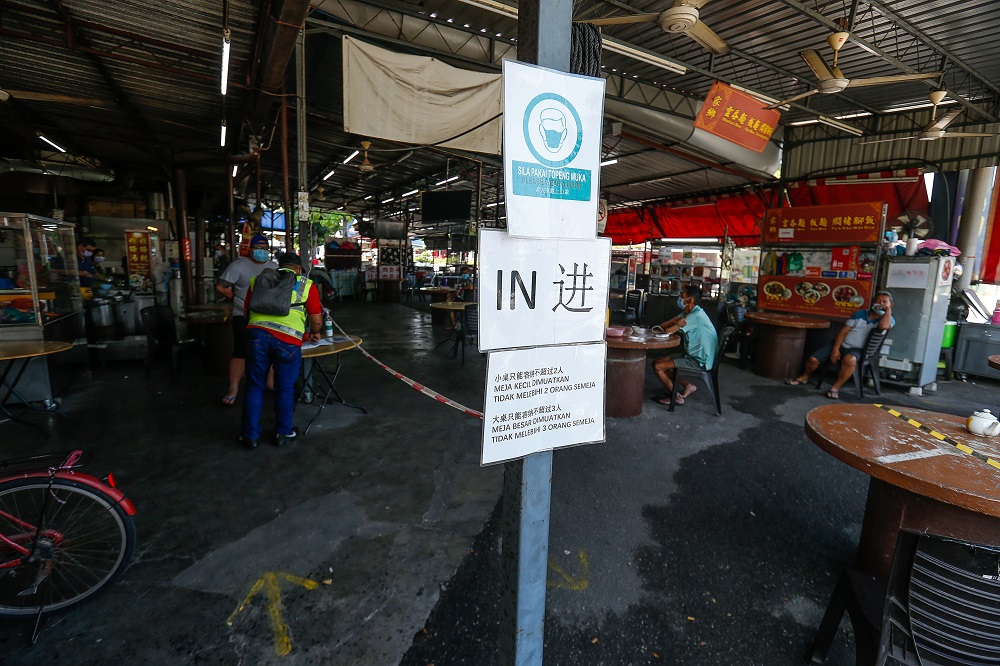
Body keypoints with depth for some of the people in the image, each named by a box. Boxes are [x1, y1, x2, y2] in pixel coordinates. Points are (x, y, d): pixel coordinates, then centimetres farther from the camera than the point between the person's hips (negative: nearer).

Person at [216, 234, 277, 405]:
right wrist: (238, 299, -1)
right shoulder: (239, 265, -5)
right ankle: (233, 389, 3)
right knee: (240, 352, -4)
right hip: (244, 317, -5)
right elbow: (221, 287, -6)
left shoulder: (274, 267, 10)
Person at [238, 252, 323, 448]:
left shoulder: (258, 279, 22)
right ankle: (283, 433, 27)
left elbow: (247, 310, 27)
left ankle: (250, 435, 24)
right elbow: (316, 320, 10)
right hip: (287, 339, -2)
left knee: (254, 387, 15)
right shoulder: (306, 284, 14)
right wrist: (315, 333, 30)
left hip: (257, 334, 2)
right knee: (285, 388, 13)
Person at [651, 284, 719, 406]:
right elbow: (662, 326, 1)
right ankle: (688, 386, 13)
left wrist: (676, 323, -4)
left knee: (658, 367, -16)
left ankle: (676, 396, 4)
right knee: (657, 362, 9)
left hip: (700, 362, -10)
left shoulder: (695, 316, -22)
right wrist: (677, 321, -19)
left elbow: (668, 331, -26)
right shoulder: (687, 313, 8)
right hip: (693, 356, 10)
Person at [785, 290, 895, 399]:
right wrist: (835, 348, -9)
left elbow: (884, 326, -27)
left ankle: (836, 387, -23)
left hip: (857, 349, -3)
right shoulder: (860, 313, 8)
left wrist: (888, 309, -12)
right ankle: (804, 377, 18)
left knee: (850, 359, -40)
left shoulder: (888, 319, 1)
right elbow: (843, 331, 2)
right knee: (813, 359, -12)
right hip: (841, 344, 3)